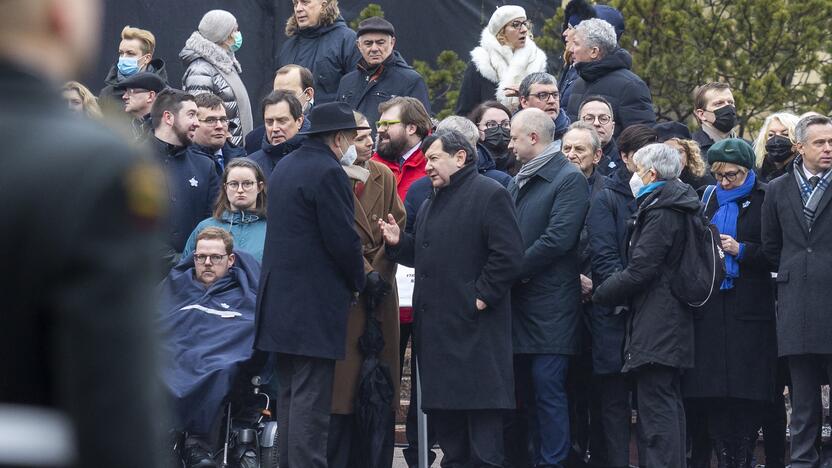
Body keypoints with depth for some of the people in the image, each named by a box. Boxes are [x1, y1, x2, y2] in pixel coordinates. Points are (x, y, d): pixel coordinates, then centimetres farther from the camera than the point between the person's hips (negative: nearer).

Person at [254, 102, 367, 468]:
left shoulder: (284, 168, 16)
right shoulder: (328, 173, -14)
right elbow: (343, 238, -16)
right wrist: (357, 283, 1)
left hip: (279, 299, 9)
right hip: (316, 303, -9)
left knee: (290, 394, 12)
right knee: (311, 398, -9)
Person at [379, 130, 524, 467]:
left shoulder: (489, 195, -8)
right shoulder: (432, 204, 22)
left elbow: (507, 257, -15)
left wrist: (480, 296, -16)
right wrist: (398, 242, 8)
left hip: (474, 329, -9)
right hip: (436, 326, 9)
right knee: (443, 411, 10)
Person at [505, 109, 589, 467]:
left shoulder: (569, 179, -7)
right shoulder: (518, 181, 19)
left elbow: (558, 239, -16)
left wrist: (513, 270, -12)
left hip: (550, 301, -8)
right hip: (519, 300, 8)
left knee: (548, 388, -9)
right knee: (526, 388, 9)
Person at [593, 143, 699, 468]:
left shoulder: (660, 214, -15)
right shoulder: (678, 207, 15)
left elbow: (639, 271, -18)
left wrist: (599, 294, -6)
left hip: (656, 326, -10)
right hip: (673, 323, 10)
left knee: (656, 406, -11)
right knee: (669, 402, 14)